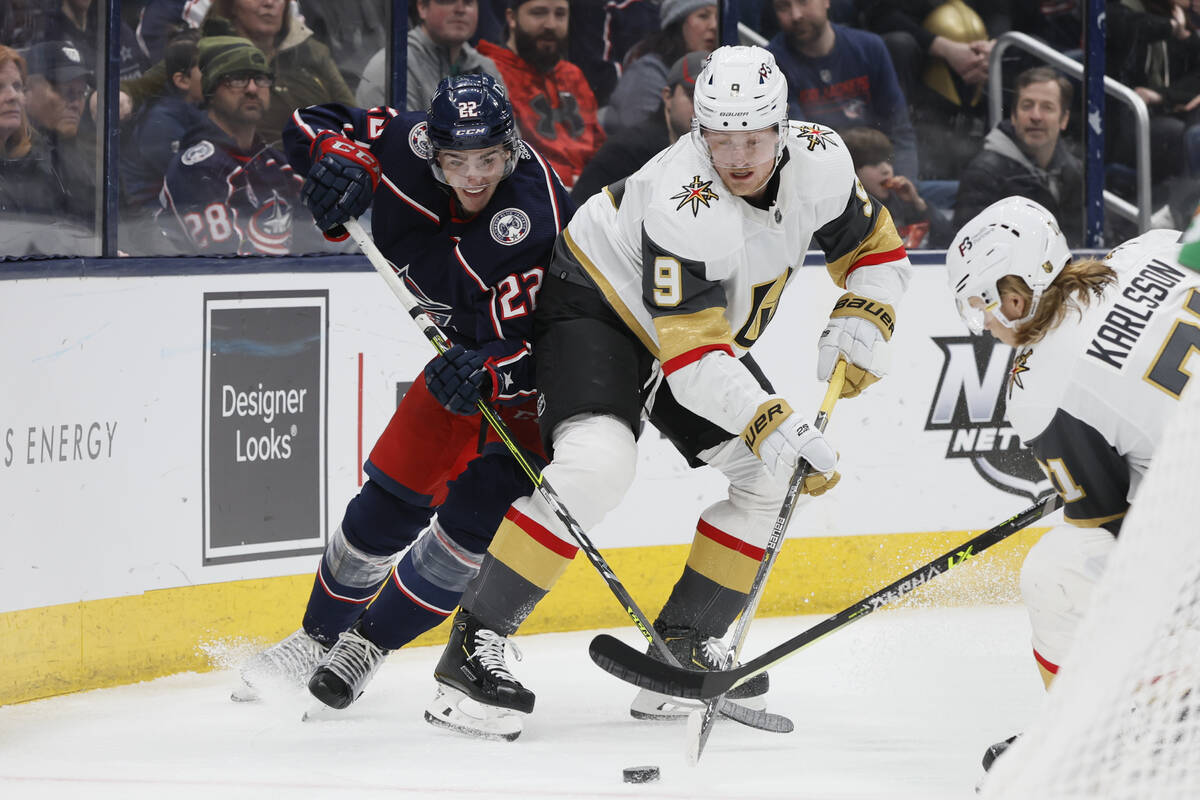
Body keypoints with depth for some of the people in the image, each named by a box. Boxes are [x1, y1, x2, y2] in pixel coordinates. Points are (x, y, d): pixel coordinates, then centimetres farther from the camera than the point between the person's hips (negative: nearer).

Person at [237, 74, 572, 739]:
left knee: (477, 511, -15)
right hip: (470, 347, 5)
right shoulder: (411, 148, -21)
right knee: (393, 495, 3)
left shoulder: (535, 221, -37)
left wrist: (487, 373, -55)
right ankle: (320, 634, 23)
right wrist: (342, 156, -31)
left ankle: (368, 641, 4)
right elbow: (314, 127, -9)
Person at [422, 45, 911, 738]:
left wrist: (860, 324, -15)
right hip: (598, 306, -8)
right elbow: (692, 356, -38)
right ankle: (476, 642, -24)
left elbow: (878, 250, 3)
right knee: (598, 461, -30)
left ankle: (685, 643, 7)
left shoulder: (819, 162, -16)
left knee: (777, 473, -2)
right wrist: (774, 424, -46)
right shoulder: (686, 204, -36)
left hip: (706, 324, 8)